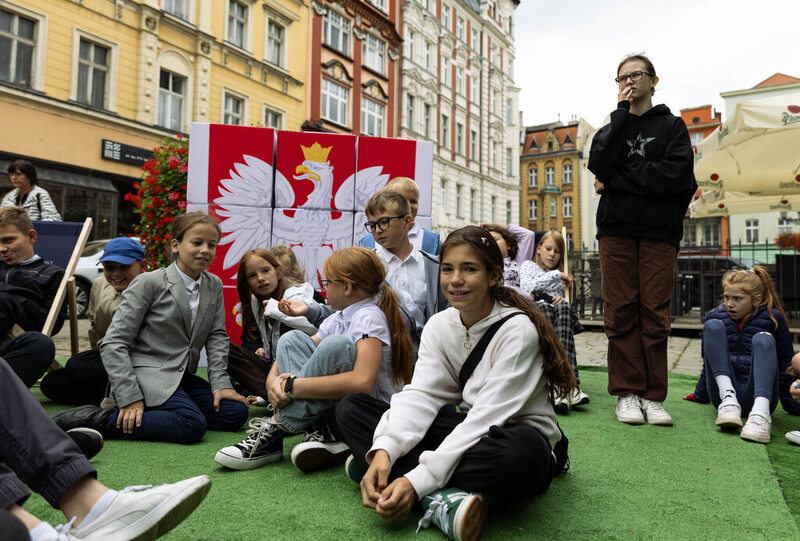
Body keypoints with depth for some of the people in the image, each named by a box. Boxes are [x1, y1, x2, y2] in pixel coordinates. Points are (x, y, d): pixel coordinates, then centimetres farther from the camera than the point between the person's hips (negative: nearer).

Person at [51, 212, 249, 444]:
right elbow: (113, 344, -12)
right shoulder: (149, 283, -9)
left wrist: (220, 383, -5)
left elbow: (217, 337, 9)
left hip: (182, 377, 8)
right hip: (147, 374, -8)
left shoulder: (214, 286, 9)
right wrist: (130, 398, -19)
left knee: (236, 413, -8)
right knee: (192, 425, -29)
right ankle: (100, 420, -18)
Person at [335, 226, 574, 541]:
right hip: (459, 430, 6)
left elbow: (487, 416, -25)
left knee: (523, 451, -44)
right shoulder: (439, 326, 0)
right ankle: (441, 497, -26)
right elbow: (421, 395, -10)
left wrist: (419, 480, -33)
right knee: (350, 409, -9)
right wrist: (383, 450, -30)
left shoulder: (518, 330, -18)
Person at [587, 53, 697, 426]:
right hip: (616, 229, 2)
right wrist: (623, 113, -3)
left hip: (659, 230, -1)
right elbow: (599, 164, -5)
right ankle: (627, 392, 4)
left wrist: (615, 180, -6)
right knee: (621, 311, -2)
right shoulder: (612, 126, 19)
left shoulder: (672, 125, 13)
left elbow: (676, 175, -7)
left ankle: (653, 396, 4)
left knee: (655, 313, -3)